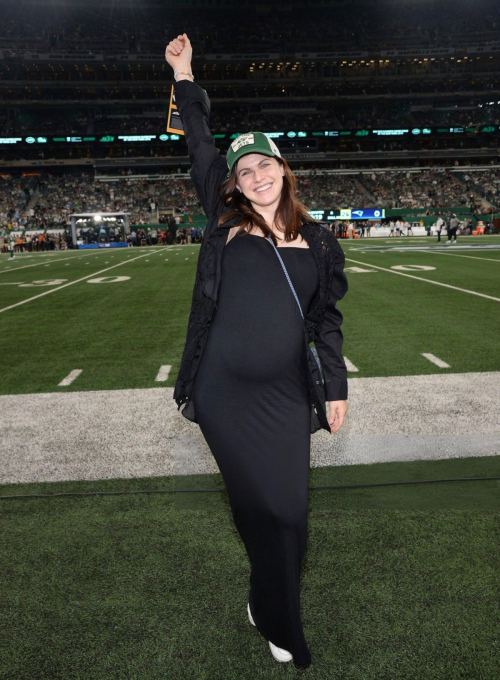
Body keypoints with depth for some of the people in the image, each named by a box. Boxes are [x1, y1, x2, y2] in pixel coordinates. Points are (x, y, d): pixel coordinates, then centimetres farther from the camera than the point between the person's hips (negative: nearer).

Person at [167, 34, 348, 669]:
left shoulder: (317, 239, 6)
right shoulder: (226, 220, 4)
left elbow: (326, 319, 9)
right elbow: (200, 149, 9)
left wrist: (336, 385, 8)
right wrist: (184, 76, 11)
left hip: (286, 398, 1)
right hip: (225, 396, -1)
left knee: (287, 511, 8)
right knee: (260, 510, 10)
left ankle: (272, 617, 37)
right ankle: (283, 631, 34)